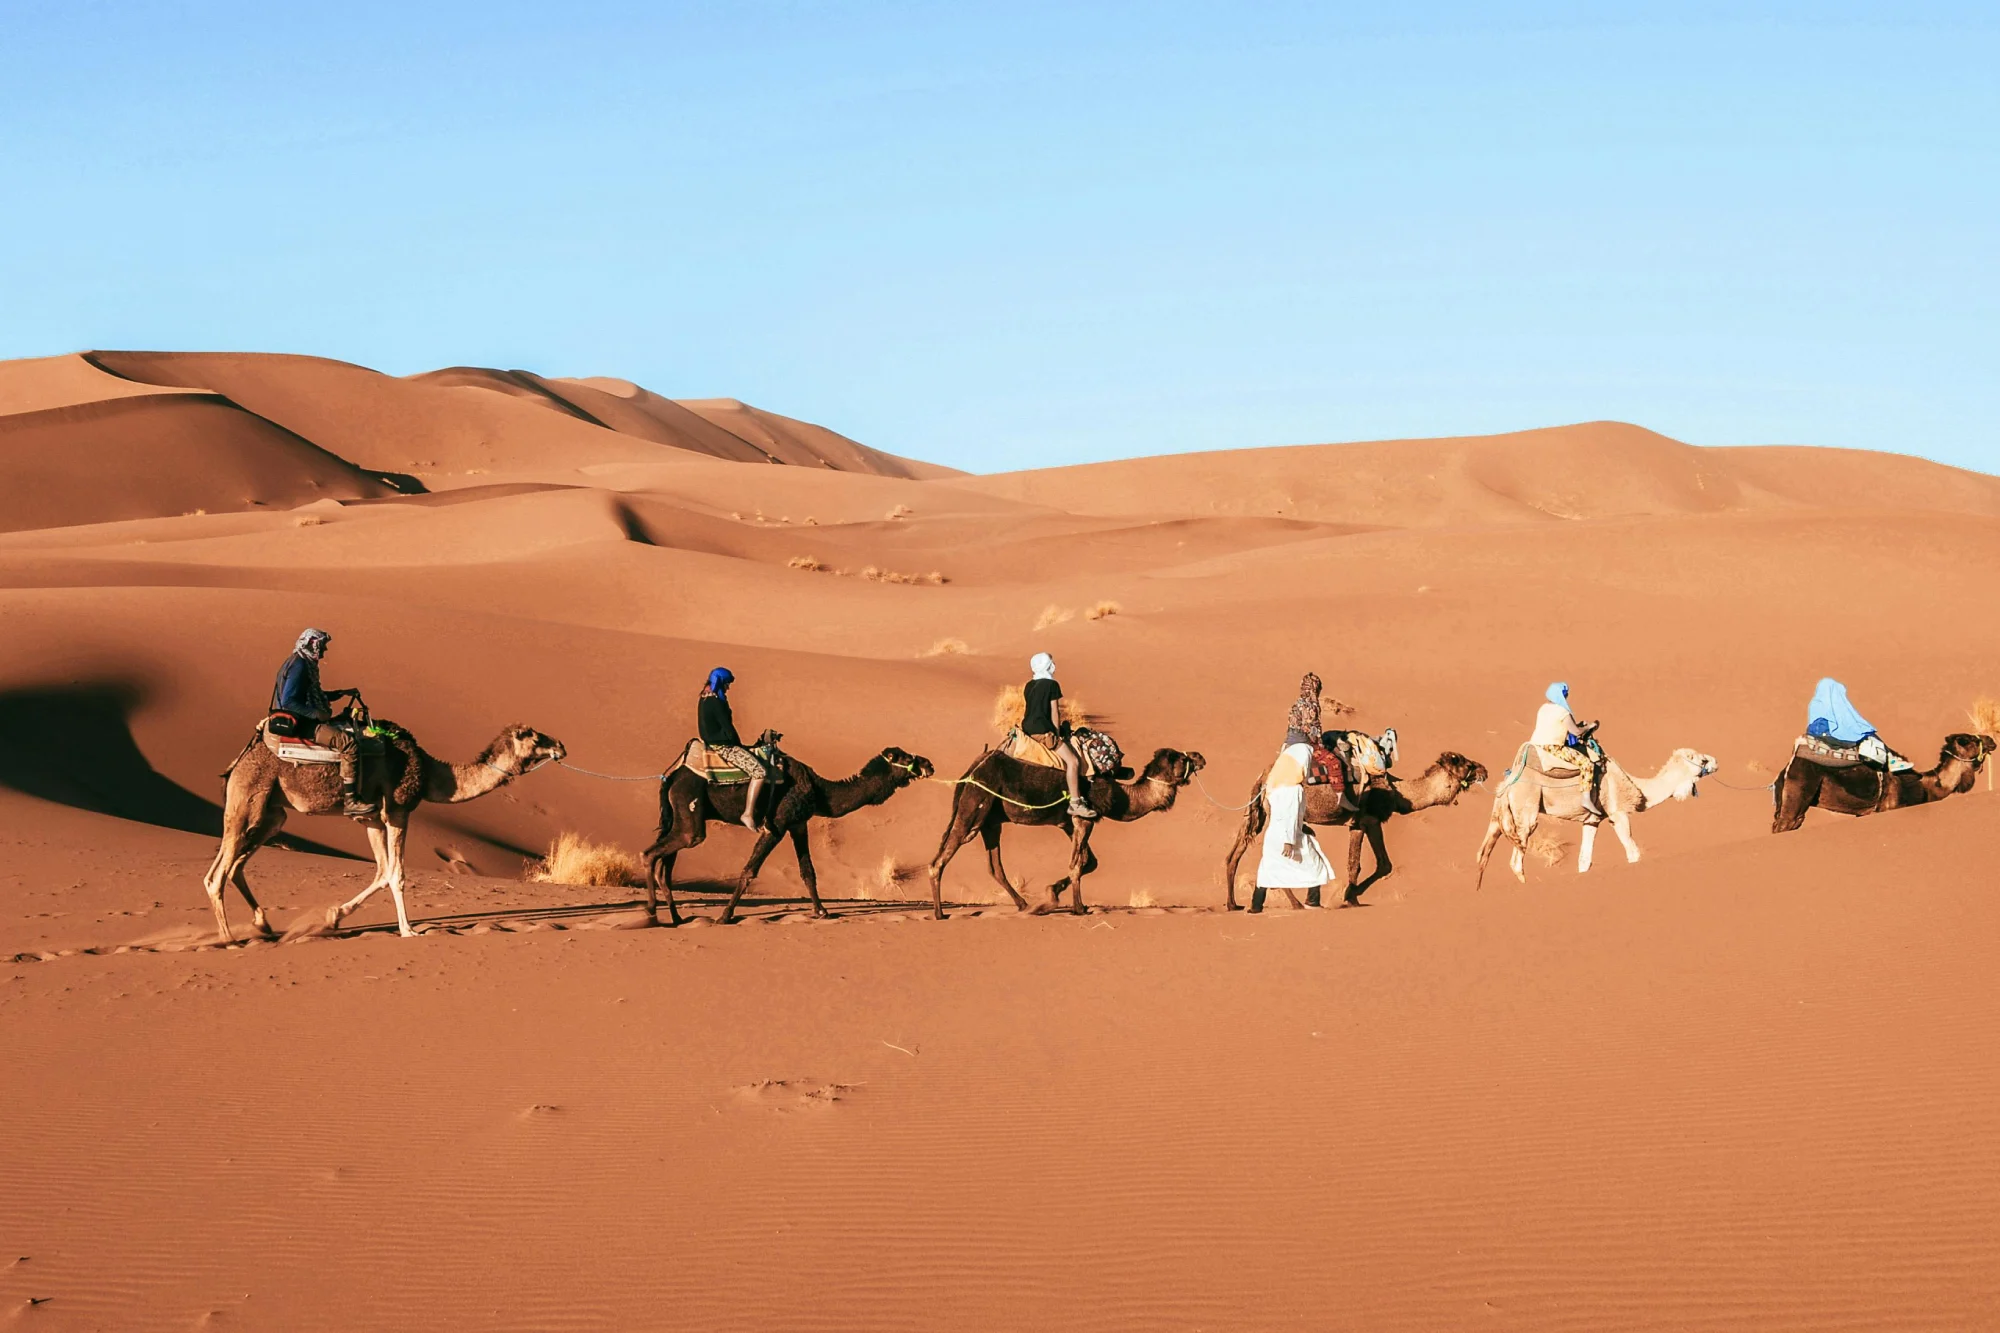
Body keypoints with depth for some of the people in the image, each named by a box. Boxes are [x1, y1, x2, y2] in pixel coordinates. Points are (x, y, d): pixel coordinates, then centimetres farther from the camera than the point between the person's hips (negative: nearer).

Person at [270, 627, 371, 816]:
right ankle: (350, 801, -26)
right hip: (299, 724, -11)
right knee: (348, 742, -23)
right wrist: (316, 713, -21)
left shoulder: (306, 664, 16)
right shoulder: (298, 667, -16)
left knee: (349, 728, 18)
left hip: (307, 719, 11)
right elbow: (288, 702, -24)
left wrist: (342, 693, 22)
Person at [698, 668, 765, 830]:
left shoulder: (705, 699, 9)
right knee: (758, 770, -18)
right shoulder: (716, 702, -21)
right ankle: (748, 814, -20)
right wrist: (739, 744, 0)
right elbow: (728, 729, -18)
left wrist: (737, 743, 17)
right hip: (722, 747, -11)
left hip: (711, 743, 11)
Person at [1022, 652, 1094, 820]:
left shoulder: (1029, 685, 14)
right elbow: (1054, 712, -8)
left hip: (1028, 728, 9)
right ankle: (1075, 803, -13)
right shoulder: (1051, 684, -8)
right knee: (1072, 761, -9)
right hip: (1043, 730, -9)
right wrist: (1057, 734, 1)